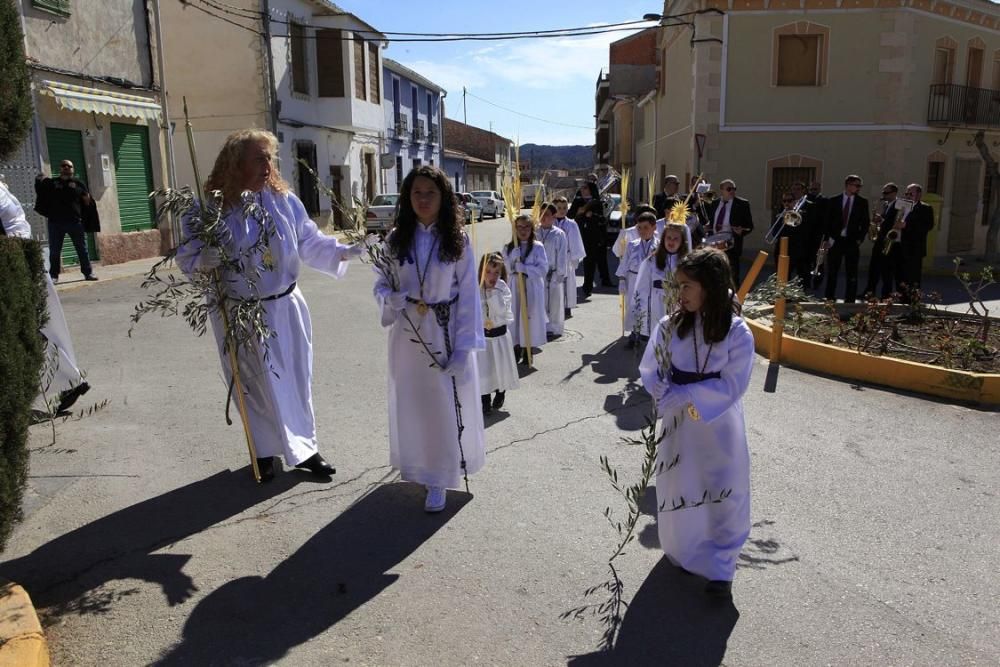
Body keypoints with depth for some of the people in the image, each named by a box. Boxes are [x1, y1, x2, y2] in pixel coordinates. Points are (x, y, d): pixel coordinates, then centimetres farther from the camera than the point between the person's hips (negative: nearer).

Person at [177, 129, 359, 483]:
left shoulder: (284, 200, -2)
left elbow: (309, 242, 3)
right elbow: (186, 255, -5)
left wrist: (343, 252, -11)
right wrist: (203, 260, -27)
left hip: (285, 308, 3)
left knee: (295, 378, 12)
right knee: (257, 385, 10)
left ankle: (303, 448, 27)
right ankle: (265, 452, 28)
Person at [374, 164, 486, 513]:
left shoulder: (457, 240, -7)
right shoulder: (396, 238, -1)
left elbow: (468, 295, -7)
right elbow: (381, 285, 5)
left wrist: (463, 347, -13)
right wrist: (395, 300, -20)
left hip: (445, 333, -2)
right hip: (407, 334, 2)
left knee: (446, 405, 4)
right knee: (411, 403, 14)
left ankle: (439, 480, 20)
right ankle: (421, 467, 36)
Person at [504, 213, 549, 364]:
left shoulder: (537, 247, -3)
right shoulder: (508, 248, 5)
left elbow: (543, 268, -11)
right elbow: (505, 268, -5)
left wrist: (523, 268, -17)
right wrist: (515, 251, -17)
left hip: (532, 288, -2)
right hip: (514, 287, 2)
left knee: (530, 316, 1)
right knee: (515, 315, 4)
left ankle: (527, 349, 13)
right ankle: (516, 348, 17)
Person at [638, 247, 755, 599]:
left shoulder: (738, 333, -16)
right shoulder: (670, 326, -9)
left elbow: (731, 387, -17)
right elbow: (650, 372, -3)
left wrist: (681, 395, -19)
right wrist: (674, 399, -18)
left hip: (720, 427, -2)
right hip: (678, 423, 2)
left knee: (723, 494, 5)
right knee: (677, 490, 15)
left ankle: (720, 566, 25)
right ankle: (681, 553, 40)